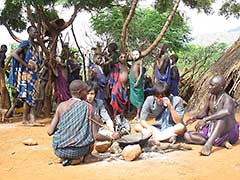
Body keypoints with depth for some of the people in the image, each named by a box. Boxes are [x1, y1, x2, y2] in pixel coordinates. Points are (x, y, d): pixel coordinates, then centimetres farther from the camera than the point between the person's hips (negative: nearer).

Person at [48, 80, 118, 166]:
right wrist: (109, 138, 10)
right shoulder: (87, 107, -6)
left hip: (59, 151, 3)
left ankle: (66, 158, 19)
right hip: (77, 151, -3)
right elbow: (95, 136, -9)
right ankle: (87, 155, 17)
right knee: (95, 120, 17)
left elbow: (50, 132, -3)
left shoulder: (61, 106, 1)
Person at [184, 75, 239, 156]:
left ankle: (208, 144, -50)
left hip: (229, 132, -7)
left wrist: (205, 119, -47)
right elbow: (204, 112, 14)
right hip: (213, 129, 8)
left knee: (222, 116, -38)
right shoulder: (210, 96, 1)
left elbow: (226, 112, -45)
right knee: (187, 136, -9)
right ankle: (221, 142, -18)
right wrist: (195, 117, -9)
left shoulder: (227, 99, -21)